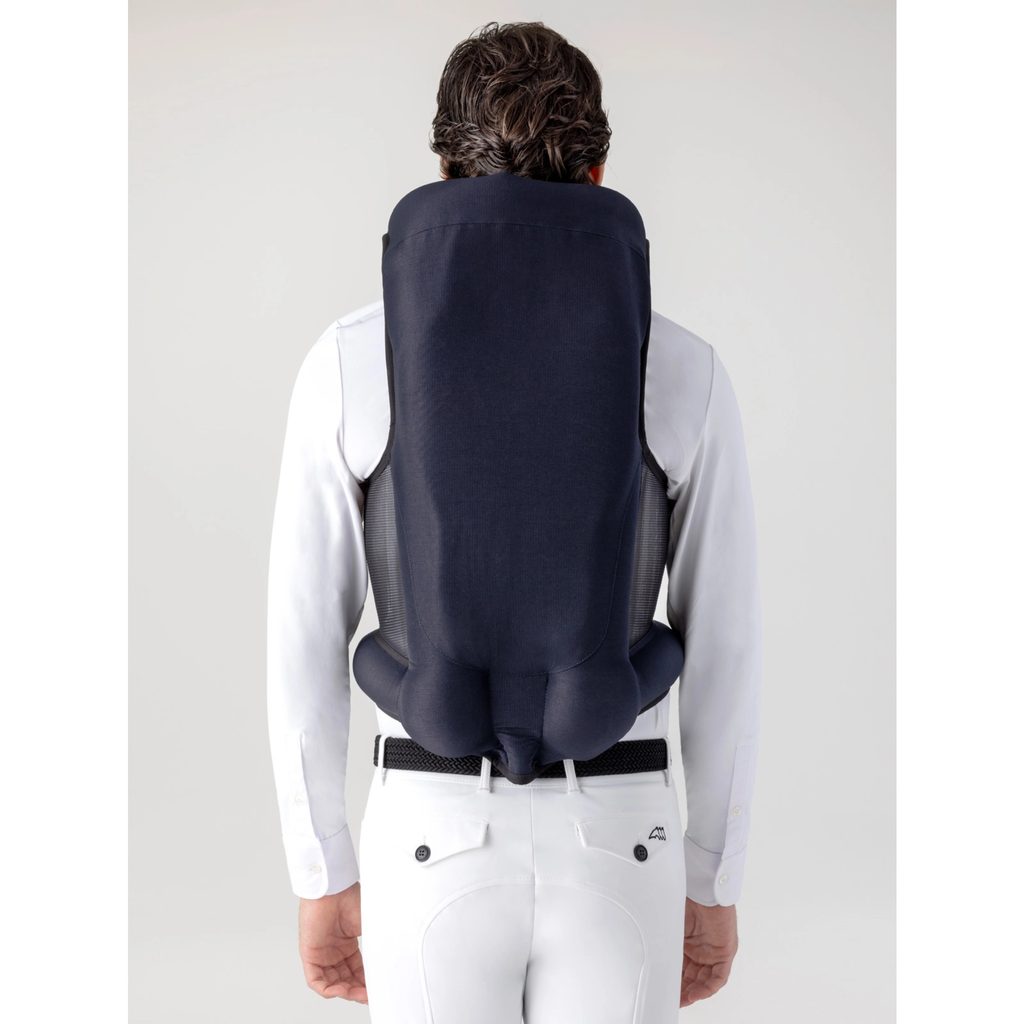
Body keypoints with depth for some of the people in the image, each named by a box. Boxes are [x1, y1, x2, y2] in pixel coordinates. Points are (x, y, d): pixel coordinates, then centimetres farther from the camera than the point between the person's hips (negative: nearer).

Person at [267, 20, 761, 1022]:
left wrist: (323, 878, 8)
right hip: (616, 842, 1)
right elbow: (724, 654, -3)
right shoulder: (683, 372, -6)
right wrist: (714, 885, 10)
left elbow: (305, 642, -5)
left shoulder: (350, 361, -8)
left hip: (435, 839, 0)